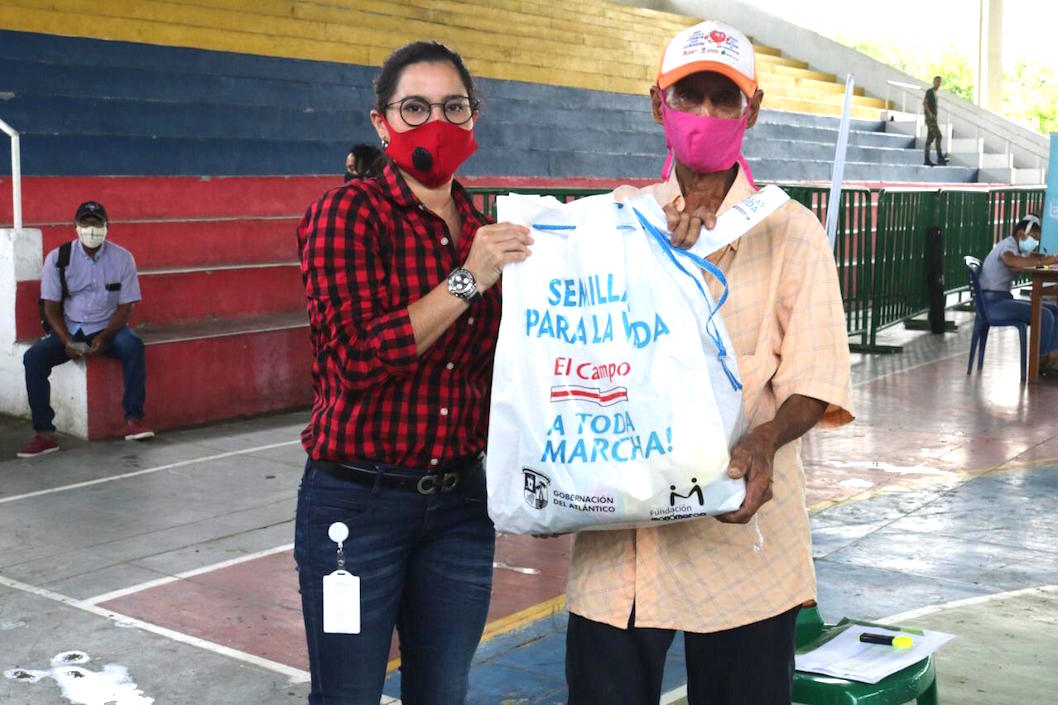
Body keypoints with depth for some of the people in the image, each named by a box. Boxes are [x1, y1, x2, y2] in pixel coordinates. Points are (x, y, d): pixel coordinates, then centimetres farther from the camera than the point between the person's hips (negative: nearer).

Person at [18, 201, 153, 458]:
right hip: (69, 329, 1)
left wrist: (104, 337, -20)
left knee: (133, 345, -33)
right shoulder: (57, 258, -3)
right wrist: (67, 341, -18)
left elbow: (126, 306, -3)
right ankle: (45, 434, -22)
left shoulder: (122, 258, -4)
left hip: (108, 328, -1)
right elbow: (52, 307, -1)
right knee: (34, 357, -25)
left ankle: (133, 420, -28)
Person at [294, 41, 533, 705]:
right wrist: (465, 280, -22)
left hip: (461, 499, 5)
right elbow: (357, 357, -20)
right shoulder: (348, 213, -9)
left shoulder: (485, 232, 8)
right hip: (359, 501, -5)